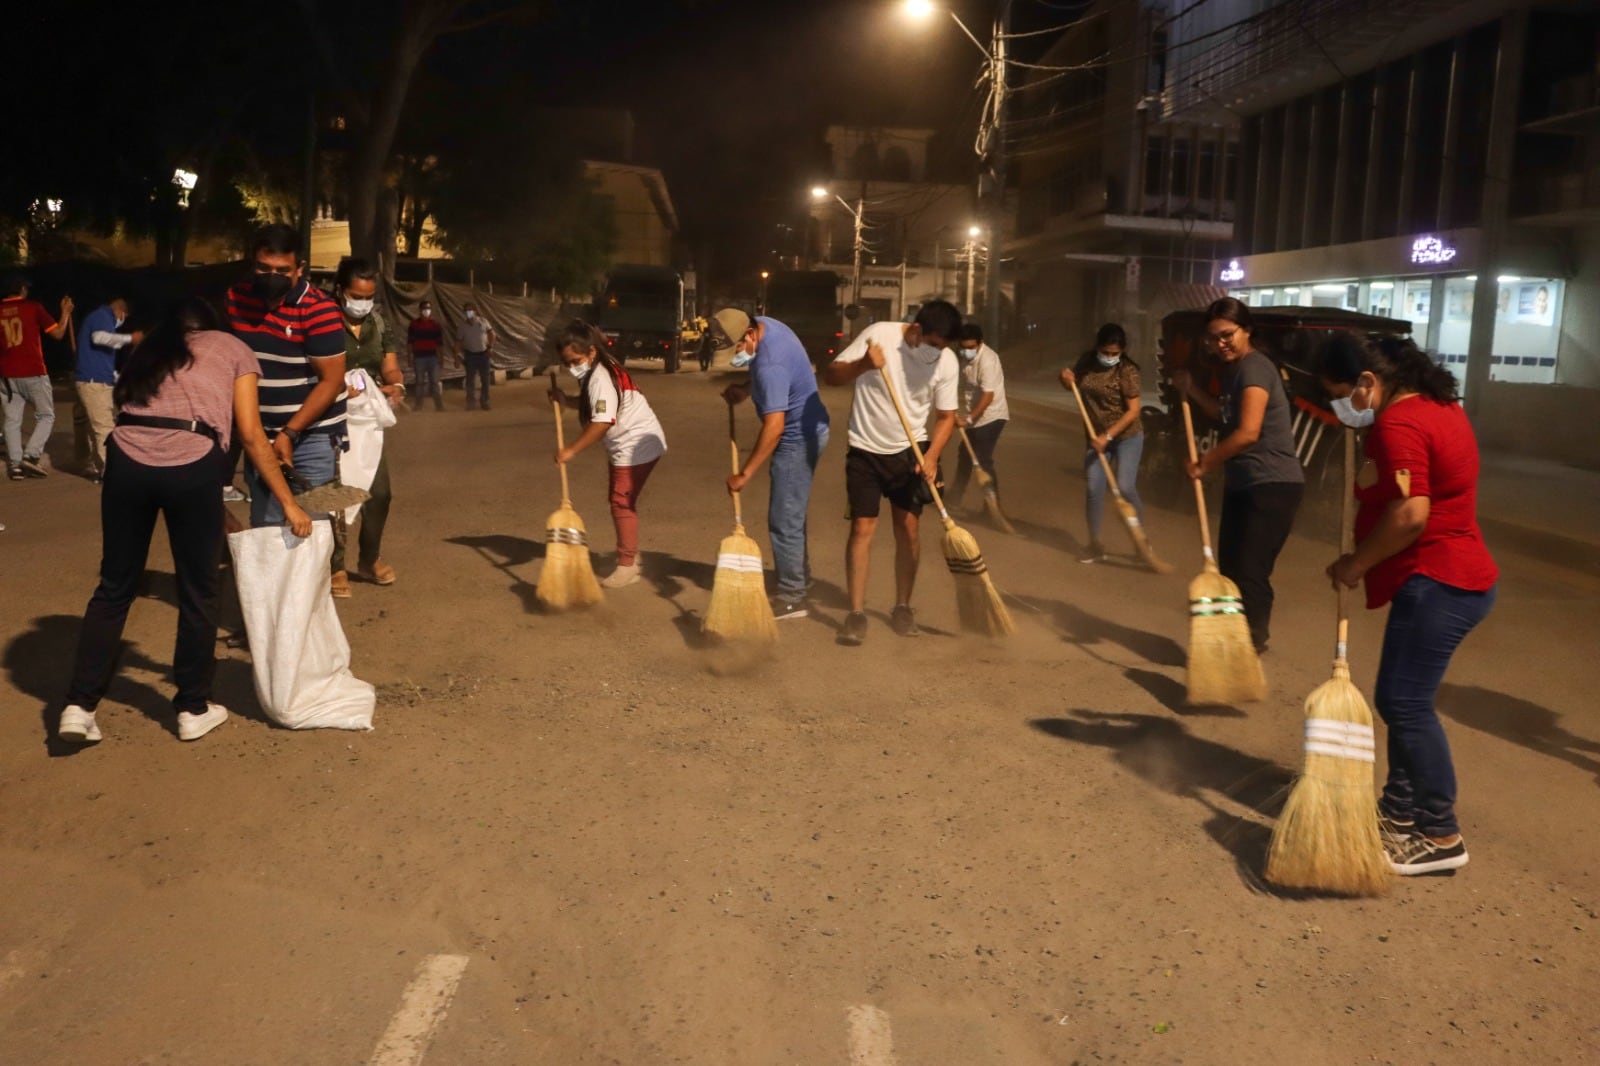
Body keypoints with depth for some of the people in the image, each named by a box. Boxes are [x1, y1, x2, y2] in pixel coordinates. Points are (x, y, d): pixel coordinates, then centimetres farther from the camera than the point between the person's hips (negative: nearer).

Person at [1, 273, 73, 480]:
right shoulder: (33, 307, -3)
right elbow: (57, 333, 0)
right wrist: (66, 311, 13)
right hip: (33, 373, -3)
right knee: (46, 415, 8)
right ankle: (31, 455, -8)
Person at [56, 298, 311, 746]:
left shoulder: (149, 350, 31)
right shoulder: (232, 348, 20)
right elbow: (250, 434, 11)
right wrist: (288, 503, 13)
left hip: (127, 461, 4)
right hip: (191, 466, -3)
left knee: (114, 586, 17)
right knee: (197, 592, 11)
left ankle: (79, 705, 16)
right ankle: (193, 708, 21)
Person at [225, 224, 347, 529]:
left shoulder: (319, 311, -17)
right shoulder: (236, 298, 1)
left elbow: (331, 382, -17)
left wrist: (289, 434, -20)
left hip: (312, 436, -5)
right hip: (261, 435, 5)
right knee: (263, 526, 11)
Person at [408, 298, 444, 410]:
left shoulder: (435, 323, 6)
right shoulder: (414, 323, 3)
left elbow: (439, 342, 8)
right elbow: (410, 342, 4)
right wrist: (410, 358, 0)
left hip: (433, 356, 0)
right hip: (419, 357, 0)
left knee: (435, 381, -1)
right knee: (420, 381, 5)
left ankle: (439, 405, 0)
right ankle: (419, 405, 10)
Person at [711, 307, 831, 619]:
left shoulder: (770, 365, -31)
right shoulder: (764, 325, -1)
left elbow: (774, 426, -33)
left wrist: (745, 473, -31)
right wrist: (746, 391, 4)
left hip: (798, 438, -10)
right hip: (805, 430, 10)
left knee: (784, 520, -6)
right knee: (792, 513, 20)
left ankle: (792, 598, 1)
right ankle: (799, 578, 32)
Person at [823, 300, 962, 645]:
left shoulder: (947, 361, -9)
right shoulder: (879, 334, -16)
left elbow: (946, 415, 0)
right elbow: (830, 375, -15)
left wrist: (932, 455, -16)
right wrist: (863, 365, -34)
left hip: (909, 452, 2)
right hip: (866, 450, -2)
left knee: (907, 528, 5)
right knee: (862, 528, -5)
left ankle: (902, 607, 19)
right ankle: (856, 612, 1)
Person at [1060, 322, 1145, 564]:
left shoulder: (1127, 370, -18)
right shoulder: (1087, 361, -1)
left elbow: (1133, 411, -19)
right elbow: (1073, 385, 17)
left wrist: (1108, 436, -25)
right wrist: (1066, 379, -8)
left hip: (1127, 437, -5)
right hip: (1097, 437, 5)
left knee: (1125, 488, -14)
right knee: (1093, 489, 1)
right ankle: (1096, 544, 12)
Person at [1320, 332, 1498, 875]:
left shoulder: (1398, 424, -19)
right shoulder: (1437, 405, 13)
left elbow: (1410, 514, -26)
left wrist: (1356, 563, -15)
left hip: (1436, 582, -11)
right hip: (1456, 574, 11)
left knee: (1407, 704, -7)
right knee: (1400, 699, 15)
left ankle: (1441, 836, 1)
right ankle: (1399, 811, 24)